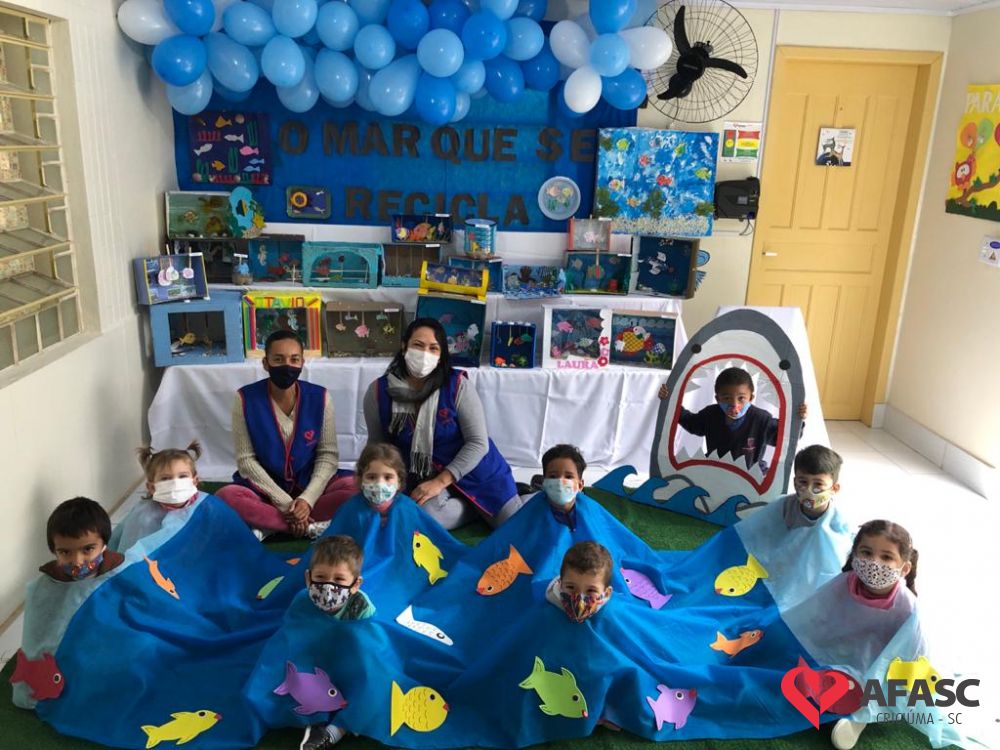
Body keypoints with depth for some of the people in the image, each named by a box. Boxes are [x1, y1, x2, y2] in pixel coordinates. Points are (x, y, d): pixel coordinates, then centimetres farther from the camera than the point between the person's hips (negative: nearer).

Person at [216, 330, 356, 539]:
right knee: (225, 496, -31)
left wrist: (307, 499, -21)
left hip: (309, 488, 1)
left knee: (354, 487, -26)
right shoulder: (246, 399, -9)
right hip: (265, 490, -1)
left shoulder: (319, 397, -6)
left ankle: (268, 526, -20)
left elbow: (328, 455, -5)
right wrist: (284, 503, -18)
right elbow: (246, 460, -9)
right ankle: (313, 526, -24)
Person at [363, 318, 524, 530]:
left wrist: (440, 482, -22)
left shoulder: (457, 385, -18)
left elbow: (478, 443, -17)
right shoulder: (378, 392, -11)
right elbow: (377, 446, 0)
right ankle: (477, 506, 0)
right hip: (426, 477, 2)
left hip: (474, 470, -1)